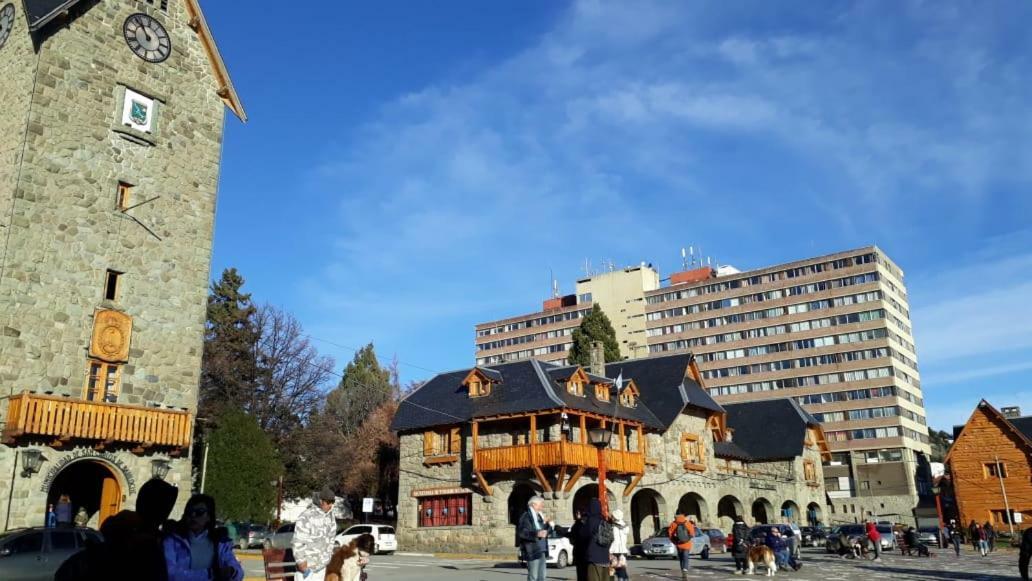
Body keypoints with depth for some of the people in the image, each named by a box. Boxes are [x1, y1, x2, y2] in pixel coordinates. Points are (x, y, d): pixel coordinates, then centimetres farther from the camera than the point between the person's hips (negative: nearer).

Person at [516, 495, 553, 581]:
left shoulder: (539, 516, 17)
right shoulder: (526, 516, -12)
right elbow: (521, 532, -24)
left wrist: (548, 525, 4)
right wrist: (536, 534, -36)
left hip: (542, 550, 9)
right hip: (532, 551, -9)